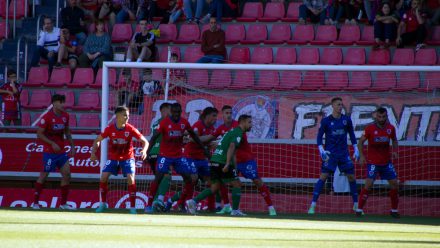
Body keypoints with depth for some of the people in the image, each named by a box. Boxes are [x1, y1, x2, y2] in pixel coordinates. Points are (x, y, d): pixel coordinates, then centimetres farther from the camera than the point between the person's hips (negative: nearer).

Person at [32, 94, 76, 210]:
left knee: (66, 174, 2)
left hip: (61, 151, 7)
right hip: (49, 151, -6)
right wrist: (52, 144, -20)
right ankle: (35, 202, 6)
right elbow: (39, 134, -14)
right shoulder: (47, 117, -14)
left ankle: (63, 203, 10)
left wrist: (72, 146, 14)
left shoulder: (65, 116, 6)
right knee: (44, 175, -2)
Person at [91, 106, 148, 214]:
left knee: (130, 180, -18)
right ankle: (103, 203, 11)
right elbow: (98, 140, -1)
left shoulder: (130, 129, -15)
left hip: (127, 158, -1)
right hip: (113, 157, 1)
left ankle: (132, 207, -8)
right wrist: (93, 153, -15)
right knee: (103, 178, -9)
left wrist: (144, 150, -31)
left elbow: (145, 141, -11)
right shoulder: (110, 129, -13)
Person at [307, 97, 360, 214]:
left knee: (351, 177, 2)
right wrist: (321, 149, -15)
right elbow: (319, 136, -2)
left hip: (344, 153, 3)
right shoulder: (326, 121, -5)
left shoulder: (346, 120, 4)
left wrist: (356, 149, 9)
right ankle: (313, 204, -12)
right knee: (323, 176, -12)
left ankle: (356, 205, 15)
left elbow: (351, 134, 14)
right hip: (330, 154, -3)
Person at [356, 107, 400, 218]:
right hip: (373, 162, -4)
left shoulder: (391, 128, -2)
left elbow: (394, 140, 17)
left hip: (386, 161, 4)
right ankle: (359, 209, -9)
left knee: (394, 184, 2)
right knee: (369, 183, -17)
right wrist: (361, 156, -16)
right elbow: (360, 142, -5)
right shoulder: (370, 128, -12)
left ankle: (394, 210, 17)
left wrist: (395, 151, 0)